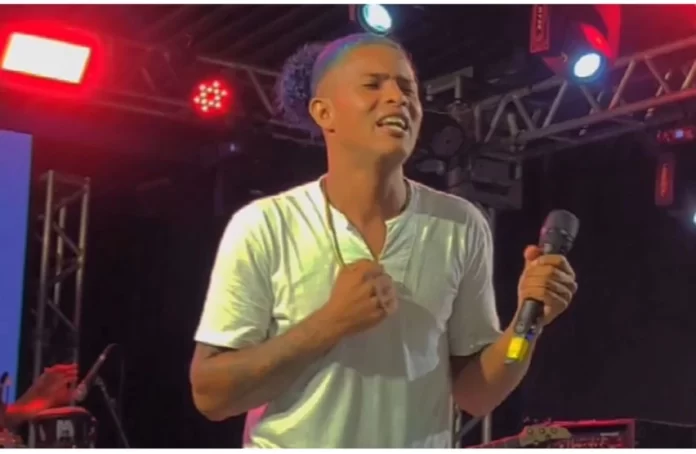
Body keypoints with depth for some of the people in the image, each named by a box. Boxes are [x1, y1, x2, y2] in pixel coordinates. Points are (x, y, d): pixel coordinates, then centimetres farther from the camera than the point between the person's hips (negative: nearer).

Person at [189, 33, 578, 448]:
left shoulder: (461, 227, -6)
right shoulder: (263, 228, -13)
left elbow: (474, 395, -2)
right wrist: (330, 323, -23)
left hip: (422, 442, 2)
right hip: (293, 444, -2)